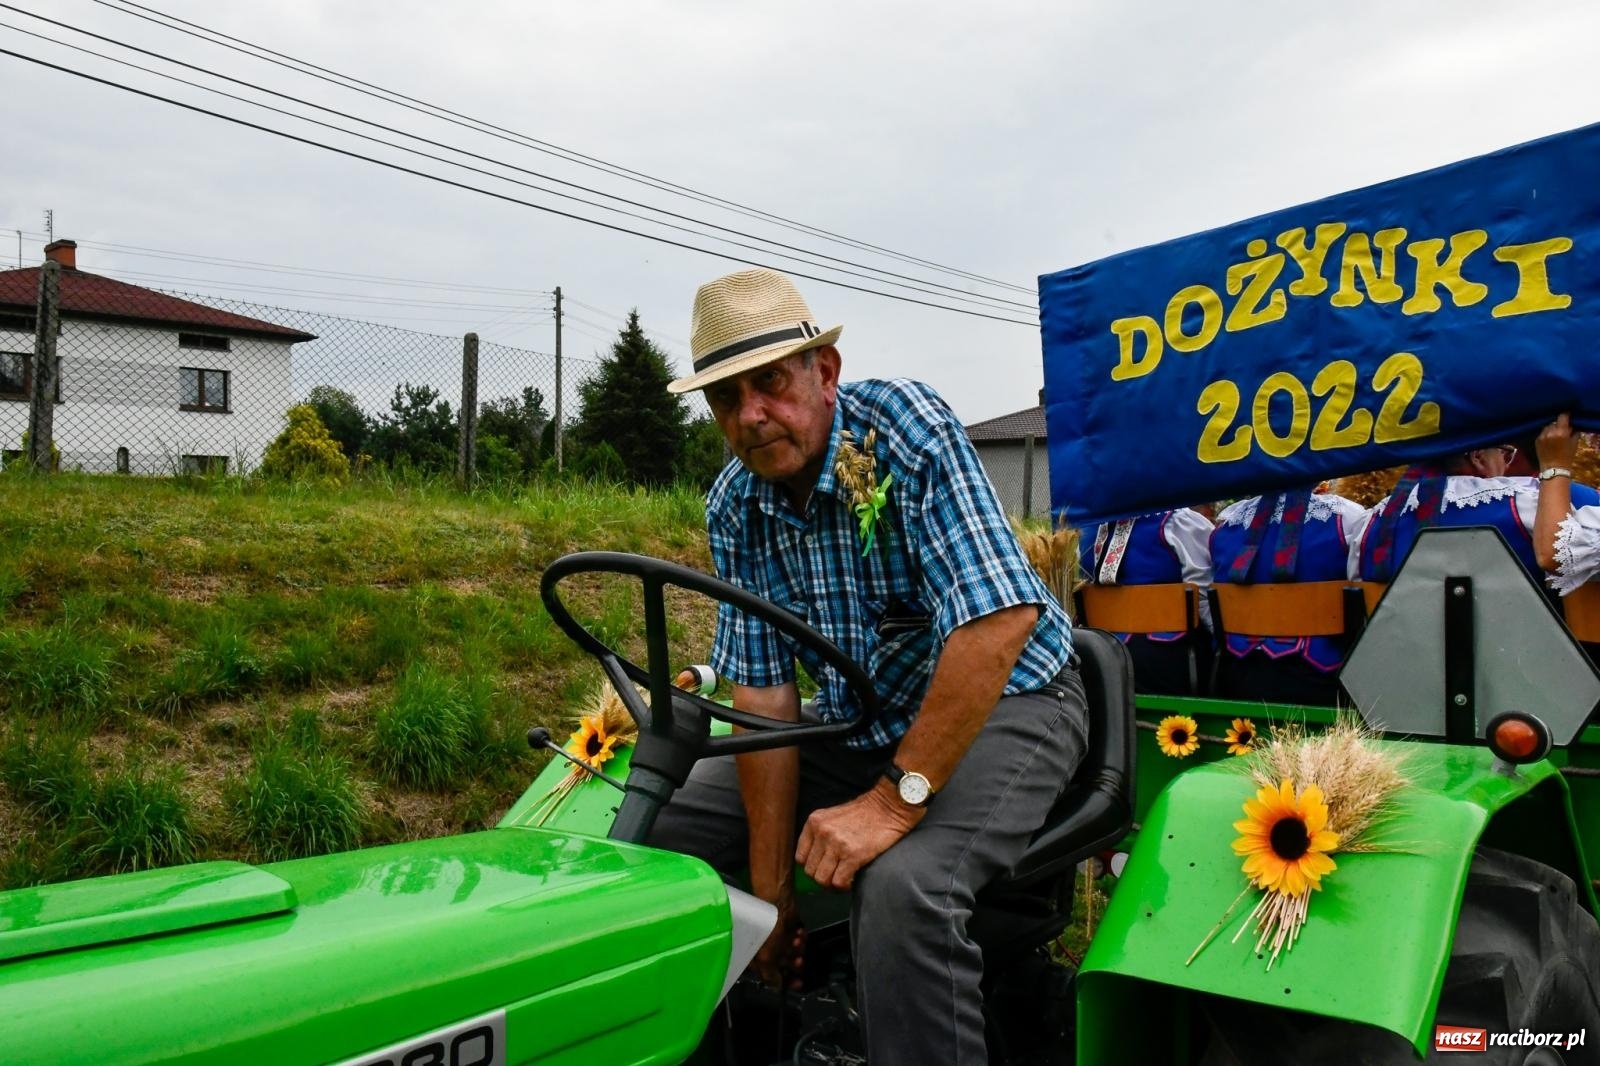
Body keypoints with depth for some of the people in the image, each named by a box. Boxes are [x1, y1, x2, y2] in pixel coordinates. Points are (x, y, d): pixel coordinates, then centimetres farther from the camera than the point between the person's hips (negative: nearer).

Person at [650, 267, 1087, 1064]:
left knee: (902, 887, -34)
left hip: (1001, 705, -5)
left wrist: (895, 799, -32)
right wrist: (770, 887, -12)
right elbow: (763, 691, -7)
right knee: (656, 828, -2)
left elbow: (1001, 617, -31)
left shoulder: (907, 427, -22)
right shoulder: (734, 509, -6)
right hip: (850, 727, 6)